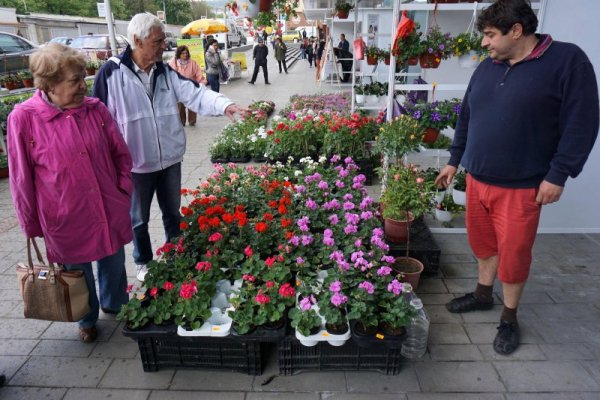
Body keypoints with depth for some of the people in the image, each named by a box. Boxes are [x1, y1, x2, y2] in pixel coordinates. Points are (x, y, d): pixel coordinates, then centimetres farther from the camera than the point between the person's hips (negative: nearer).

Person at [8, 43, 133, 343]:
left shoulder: (95, 109, -4)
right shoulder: (24, 118, -12)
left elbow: (120, 153, 8)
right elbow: (22, 179, -5)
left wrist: (124, 189, 1)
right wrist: (31, 224, 1)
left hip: (110, 211, 3)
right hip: (66, 220, -2)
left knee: (114, 264, 20)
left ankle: (115, 304, 49)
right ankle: (87, 320, 44)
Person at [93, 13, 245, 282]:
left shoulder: (166, 72, 1)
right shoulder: (112, 72, -13)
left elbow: (195, 93, -10)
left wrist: (225, 105, -29)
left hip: (170, 159, 4)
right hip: (135, 164, -4)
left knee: (173, 212, 20)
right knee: (138, 219, 15)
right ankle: (144, 263, 38)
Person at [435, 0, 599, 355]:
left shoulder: (567, 60, -9)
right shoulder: (487, 67, 8)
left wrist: (557, 174, -15)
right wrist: (454, 162, 16)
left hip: (521, 186, -5)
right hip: (477, 179, 5)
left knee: (513, 254, 6)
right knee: (484, 244, 18)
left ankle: (510, 319, 27)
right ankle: (483, 295, 40)